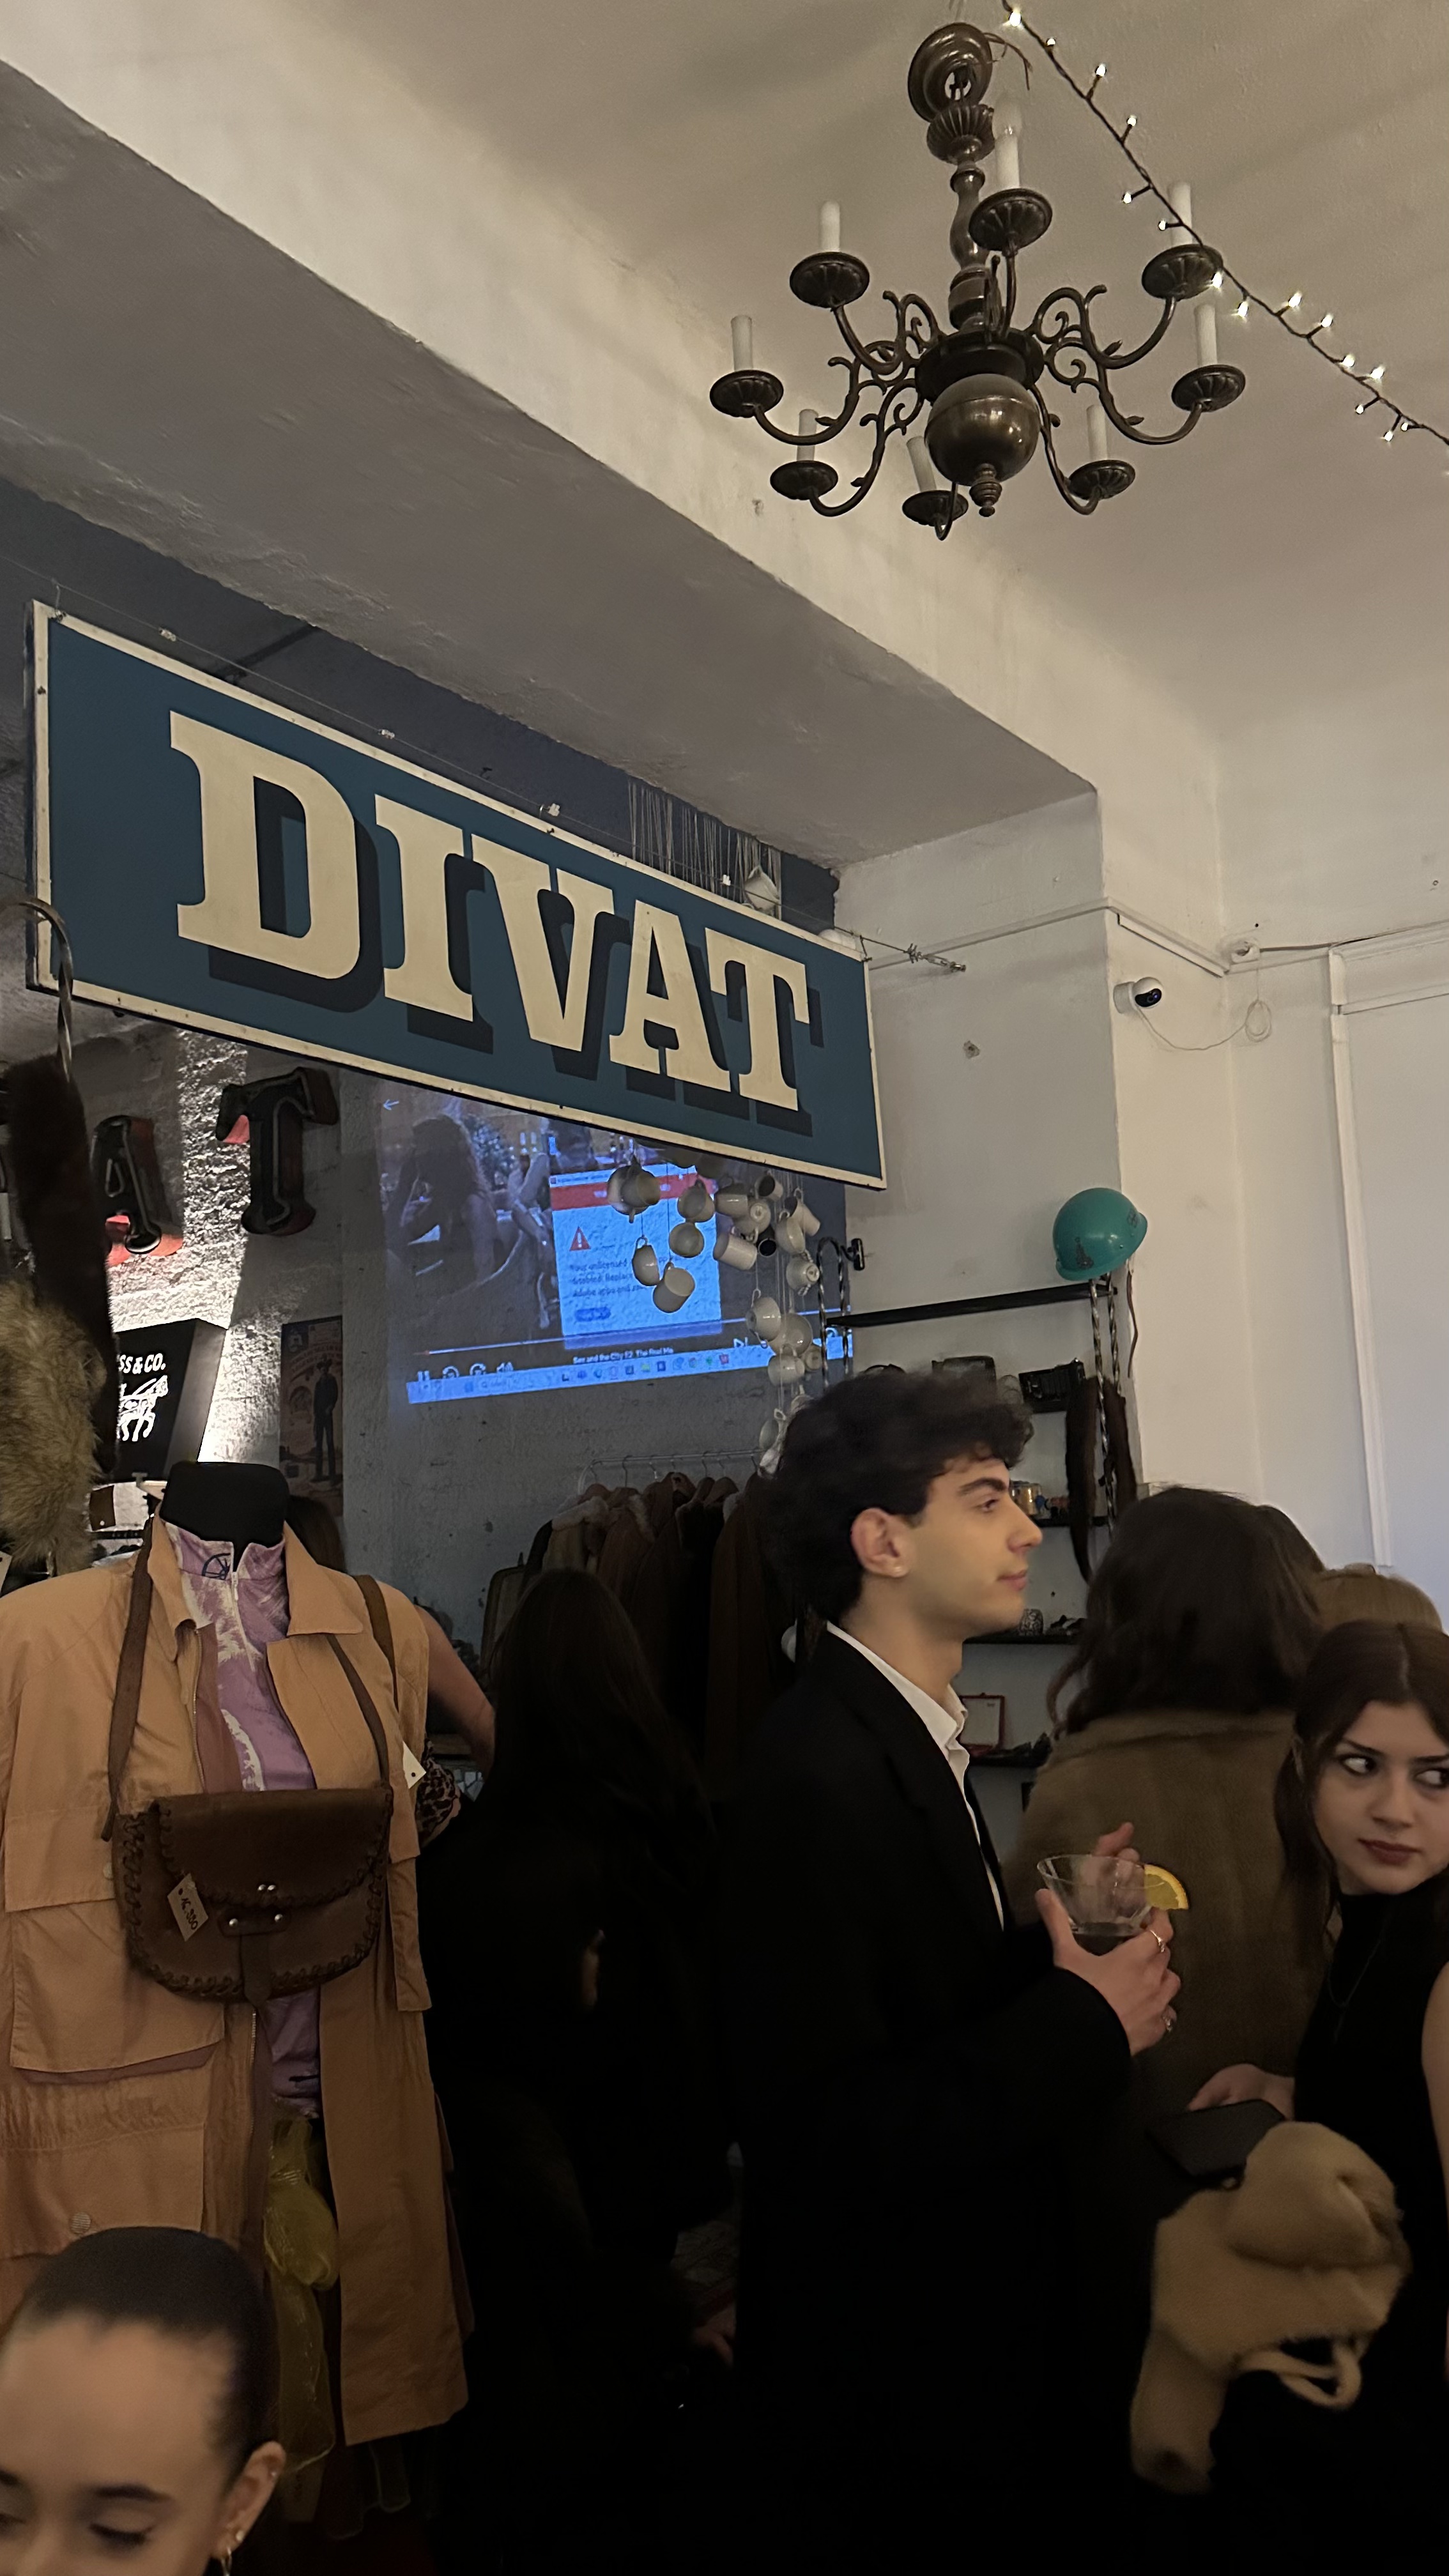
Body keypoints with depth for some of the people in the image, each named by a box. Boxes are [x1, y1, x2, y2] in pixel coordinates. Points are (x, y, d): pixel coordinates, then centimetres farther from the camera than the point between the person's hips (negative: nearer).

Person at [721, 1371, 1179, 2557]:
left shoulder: (912, 1736, 2)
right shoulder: (816, 1778, -27)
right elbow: (827, 2137, -29)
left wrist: (1053, 1953, -10)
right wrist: (1080, 2023, -22)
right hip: (887, 2378, -8)